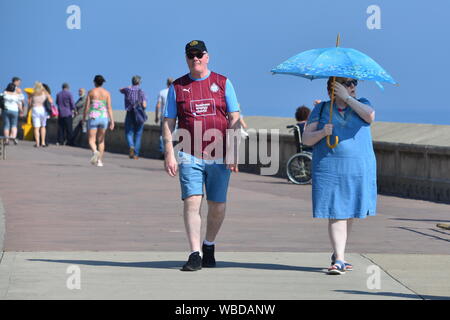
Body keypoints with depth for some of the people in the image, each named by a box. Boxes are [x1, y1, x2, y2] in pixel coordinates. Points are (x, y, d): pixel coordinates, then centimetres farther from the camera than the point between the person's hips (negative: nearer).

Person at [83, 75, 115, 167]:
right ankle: (100, 160, 13)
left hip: (93, 117, -3)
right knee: (101, 140, 17)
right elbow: (109, 108, -3)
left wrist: (84, 118, 12)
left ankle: (95, 152, -32)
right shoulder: (107, 93, 2)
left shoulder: (91, 92, -2)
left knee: (91, 140, 0)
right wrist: (112, 121, -4)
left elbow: (87, 106, -2)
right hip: (104, 117, 3)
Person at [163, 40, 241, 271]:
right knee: (191, 202, -13)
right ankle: (194, 255, -13)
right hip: (190, 155, 0)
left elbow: (234, 120, 4)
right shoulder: (177, 87, 7)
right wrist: (169, 154, -3)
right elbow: (168, 123, 7)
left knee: (217, 206, 6)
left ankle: (209, 246, 29)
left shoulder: (222, 83, 6)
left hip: (219, 156, 1)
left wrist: (233, 152, -5)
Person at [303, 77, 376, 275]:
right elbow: (306, 139, 4)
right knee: (335, 213, -10)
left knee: (349, 213, 9)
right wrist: (322, 133, -17)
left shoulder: (361, 103, 12)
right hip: (329, 168, -2)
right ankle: (339, 260, -13)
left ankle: (338, 254, 26)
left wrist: (347, 97, -7)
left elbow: (370, 116, -12)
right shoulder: (322, 109, 8)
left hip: (359, 169, 2)